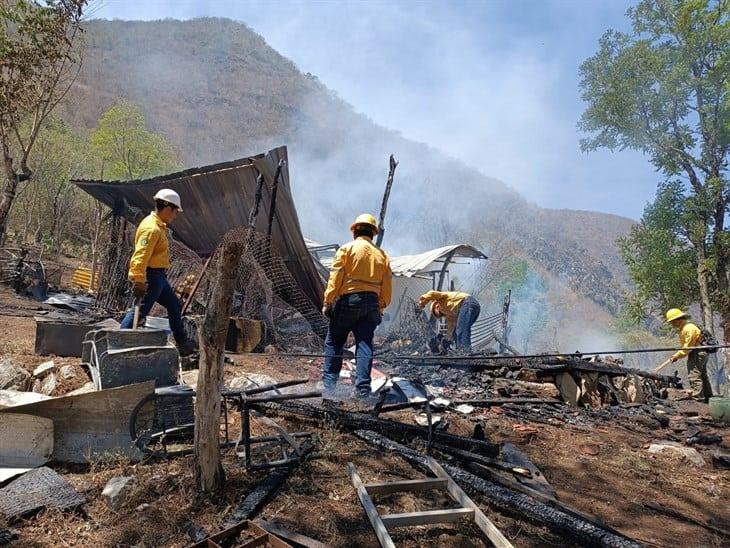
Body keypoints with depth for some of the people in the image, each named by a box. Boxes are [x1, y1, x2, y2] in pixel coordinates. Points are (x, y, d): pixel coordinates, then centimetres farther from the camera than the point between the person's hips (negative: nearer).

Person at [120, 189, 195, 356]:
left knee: (175, 306, 18)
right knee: (140, 310, -7)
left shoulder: (159, 226, 13)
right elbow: (140, 256, -27)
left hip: (158, 277, 11)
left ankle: (183, 343, 29)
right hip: (151, 276, -11)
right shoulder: (151, 228, -19)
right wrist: (139, 281, -31)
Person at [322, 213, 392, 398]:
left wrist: (328, 301, -3)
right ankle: (363, 388, 1)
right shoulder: (382, 255, 12)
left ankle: (329, 385, 9)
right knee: (365, 345, 4)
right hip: (371, 304, 3)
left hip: (348, 301, -3)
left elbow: (335, 277, -7)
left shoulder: (347, 248, -1)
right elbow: (387, 286, 11)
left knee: (334, 343, 7)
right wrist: (381, 307, 19)